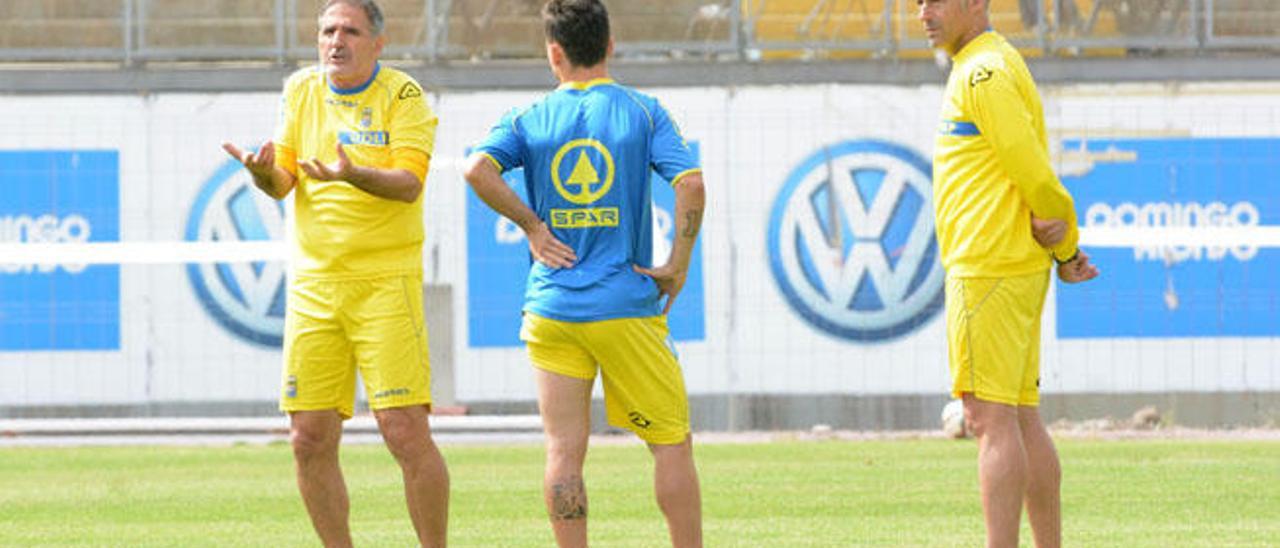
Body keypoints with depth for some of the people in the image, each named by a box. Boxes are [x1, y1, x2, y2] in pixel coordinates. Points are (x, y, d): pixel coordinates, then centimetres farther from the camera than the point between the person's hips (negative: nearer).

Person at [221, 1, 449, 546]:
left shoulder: (403, 96, -4)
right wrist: (265, 171, -15)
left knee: (406, 433, -12)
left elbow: (408, 184, -15)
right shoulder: (301, 90, 10)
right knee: (310, 441, 1)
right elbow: (282, 183, 8)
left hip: (386, 280, -5)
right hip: (313, 282, 5)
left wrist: (353, 175, -34)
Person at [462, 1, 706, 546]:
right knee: (672, 442, 8)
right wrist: (677, 266, -4)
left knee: (564, 453, 2)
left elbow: (478, 169, -15)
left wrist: (531, 225, -4)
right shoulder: (643, 112, 0)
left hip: (551, 310, 2)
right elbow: (690, 183, -13)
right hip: (626, 307, -2)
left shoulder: (529, 121, 3)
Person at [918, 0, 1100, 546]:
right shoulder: (991, 66, 19)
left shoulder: (983, 73, -13)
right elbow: (1031, 170, 19)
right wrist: (1064, 246, 6)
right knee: (1021, 418, 11)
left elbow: (1032, 171, -17)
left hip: (988, 270, -10)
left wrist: (1066, 247, -3)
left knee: (990, 418, -11)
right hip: (1019, 271, 10)